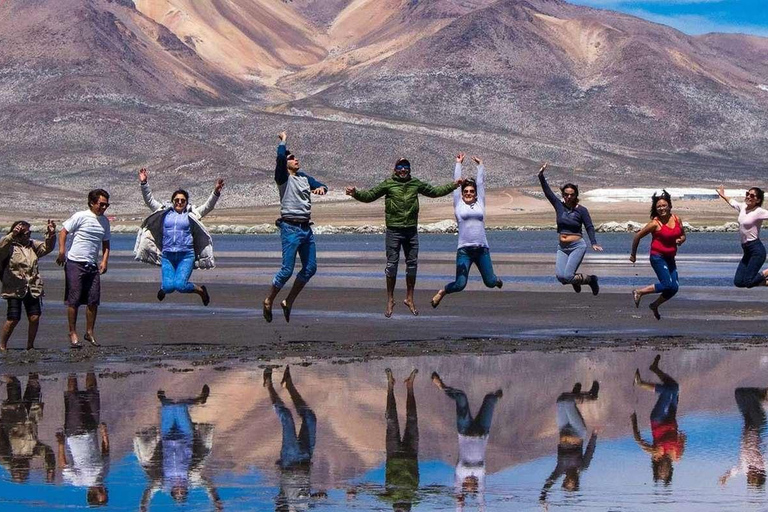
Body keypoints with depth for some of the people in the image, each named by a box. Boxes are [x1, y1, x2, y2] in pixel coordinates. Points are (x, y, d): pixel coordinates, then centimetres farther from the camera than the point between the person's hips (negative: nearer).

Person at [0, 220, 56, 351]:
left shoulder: (32, 245, 14)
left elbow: (47, 247, 12)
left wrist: (51, 234, -5)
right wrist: (12, 235, -37)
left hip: (33, 289, 5)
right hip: (14, 289, -5)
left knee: (35, 318, -2)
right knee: (13, 319, -6)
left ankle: (30, 346, 13)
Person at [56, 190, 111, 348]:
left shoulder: (104, 221, 11)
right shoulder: (80, 217, -7)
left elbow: (105, 244, 19)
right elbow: (63, 232, -6)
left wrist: (104, 261, 5)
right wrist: (62, 252, -15)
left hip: (92, 265, 6)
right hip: (75, 263, -6)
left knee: (93, 300, 3)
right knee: (74, 300, -3)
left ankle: (89, 332, 15)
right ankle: (73, 333, 2)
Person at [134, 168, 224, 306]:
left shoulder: (191, 214, 8)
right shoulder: (164, 212, 12)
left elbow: (208, 206, -2)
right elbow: (149, 200, 9)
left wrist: (216, 193, -18)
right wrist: (144, 184, -3)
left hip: (186, 255, -2)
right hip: (167, 255, 2)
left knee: (180, 285, -19)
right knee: (169, 286, -13)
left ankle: (200, 290, 13)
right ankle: (163, 288, 26)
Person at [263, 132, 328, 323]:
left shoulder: (304, 178, 18)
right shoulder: (283, 177, -3)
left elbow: (320, 185, 14)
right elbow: (280, 156, -18)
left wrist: (321, 188, -10)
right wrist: (283, 140, -1)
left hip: (306, 228, 7)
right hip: (290, 228, -7)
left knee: (310, 268, 8)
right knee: (287, 270, -8)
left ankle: (288, 302, 18)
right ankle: (268, 302, 8)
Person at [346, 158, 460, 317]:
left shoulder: (416, 184, 8)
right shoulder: (388, 184, -2)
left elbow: (434, 191, 22)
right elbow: (370, 195, -3)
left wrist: (452, 186, 19)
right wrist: (356, 193, -20)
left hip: (411, 230, 3)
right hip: (394, 231, -3)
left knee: (412, 264, 7)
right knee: (392, 264, -1)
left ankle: (409, 298, 19)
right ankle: (390, 300, 8)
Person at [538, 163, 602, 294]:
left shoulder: (581, 210, -4)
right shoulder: (559, 206, 4)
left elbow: (589, 227, -4)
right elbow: (547, 191, 0)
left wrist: (593, 243, -16)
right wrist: (541, 176, -11)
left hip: (577, 246, -4)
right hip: (562, 247, 4)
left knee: (567, 276, -18)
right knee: (560, 276, -13)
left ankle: (590, 279, 12)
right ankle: (575, 280, 24)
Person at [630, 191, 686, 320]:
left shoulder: (677, 219, 3)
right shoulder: (655, 223, -13)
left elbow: (683, 235, 18)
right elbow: (638, 236, -6)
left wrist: (680, 240, -6)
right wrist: (633, 254, 1)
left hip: (670, 258, 7)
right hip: (658, 257, -7)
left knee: (674, 288, 3)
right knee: (668, 285, -17)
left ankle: (655, 305, 24)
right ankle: (638, 292, -2)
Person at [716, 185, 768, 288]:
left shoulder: (759, 212, -11)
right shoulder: (743, 207, 10)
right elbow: (732, 202, 30)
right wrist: (722, 195, 45)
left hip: (756, 250, -8)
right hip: (746, 249, 8)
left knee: (748, 282, -12)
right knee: (738, 282, 4)